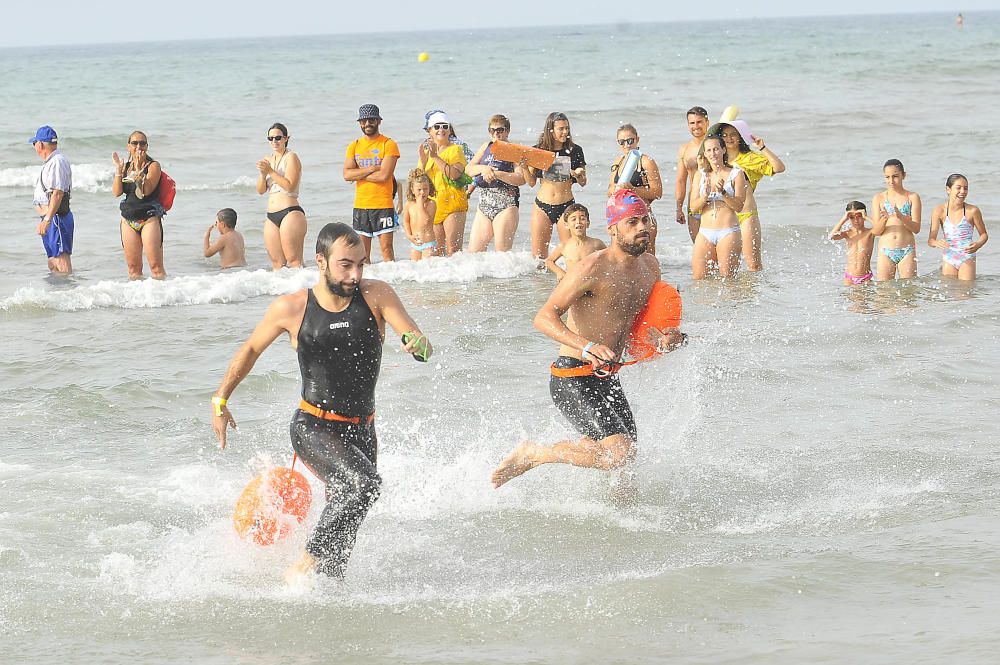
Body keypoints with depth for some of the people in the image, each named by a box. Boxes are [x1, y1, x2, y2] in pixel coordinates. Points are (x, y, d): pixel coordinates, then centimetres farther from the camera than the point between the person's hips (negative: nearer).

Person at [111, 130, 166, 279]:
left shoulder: (153, 166, -4)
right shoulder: (125, 166, 11)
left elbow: (146, 190, -17)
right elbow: (117, 192, 1)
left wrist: (138, 168, -19)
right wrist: (118, 169, -5)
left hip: (149, 218, -5)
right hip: (128, 220, 5)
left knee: (155, 266, -10)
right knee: (133, 267, 6)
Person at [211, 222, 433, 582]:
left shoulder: (376, 295, -5)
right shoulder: (291, 308, -7)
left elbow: (421, 344, -12)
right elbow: (251, 350, 10)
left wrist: (418, 345, -36)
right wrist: (220, 400, 12)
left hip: (361, 431, 4)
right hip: (313, 427, -4)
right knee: (364, 483, -29)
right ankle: (304, 565, -21)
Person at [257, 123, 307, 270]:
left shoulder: (291, 158, -2)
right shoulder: (267, 160, 18)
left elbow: (290, 185, -14)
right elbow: (260, 190, 14)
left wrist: (270, 171, -16)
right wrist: (262, 174, -4)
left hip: (290, 213, -7)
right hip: (272, 216, 7)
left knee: (293, 261, -12)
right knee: (277, 263, 4)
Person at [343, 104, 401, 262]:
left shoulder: (389, 145, -2)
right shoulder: (354, 146, 11)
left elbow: (384, 175, -13)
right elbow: (347, 174, -2)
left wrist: (359, 174, -6)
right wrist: (372, 169, -11)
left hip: (383, 205, -4)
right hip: (360, 206, 4)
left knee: (386, 248, -5)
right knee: (363, 252, 5)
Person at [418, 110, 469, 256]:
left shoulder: (455, 149, -2)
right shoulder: (426, 150, 16)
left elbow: (455, 174, -19)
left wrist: (436, 157, -21)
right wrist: (423, 161, -6)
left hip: (453, 205, -6)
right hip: (432, 205, 6)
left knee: (453, 250, -12)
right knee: (436, 252, 6)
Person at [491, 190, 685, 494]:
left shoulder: (649, 266, 8)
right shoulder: (593, 269, -18)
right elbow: (544, 317, -21)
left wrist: (671, 338, -2)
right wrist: (587, 346, -36)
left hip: (608, 377, 9)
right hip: (572, 378, -9)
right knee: (620, 453, -21)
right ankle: (532, 454, -4)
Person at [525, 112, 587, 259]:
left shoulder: (575, 151, 0)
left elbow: (583, 183, 6)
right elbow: (531, 182, 5)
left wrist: (578, 176, -16)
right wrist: (524, 167, -12)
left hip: (566, 207, -1)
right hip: (542, 207, 1)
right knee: (538, 255, 1)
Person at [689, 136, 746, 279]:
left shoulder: (736, 174, 2)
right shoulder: (700, 175, 12)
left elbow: (739, 206, -4)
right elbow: (693, 207, 7)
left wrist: (723, 192, -19)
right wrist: (705, 197, -13)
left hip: (729, 233, -3)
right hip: (705, 233, 3)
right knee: (698, 280, -2)